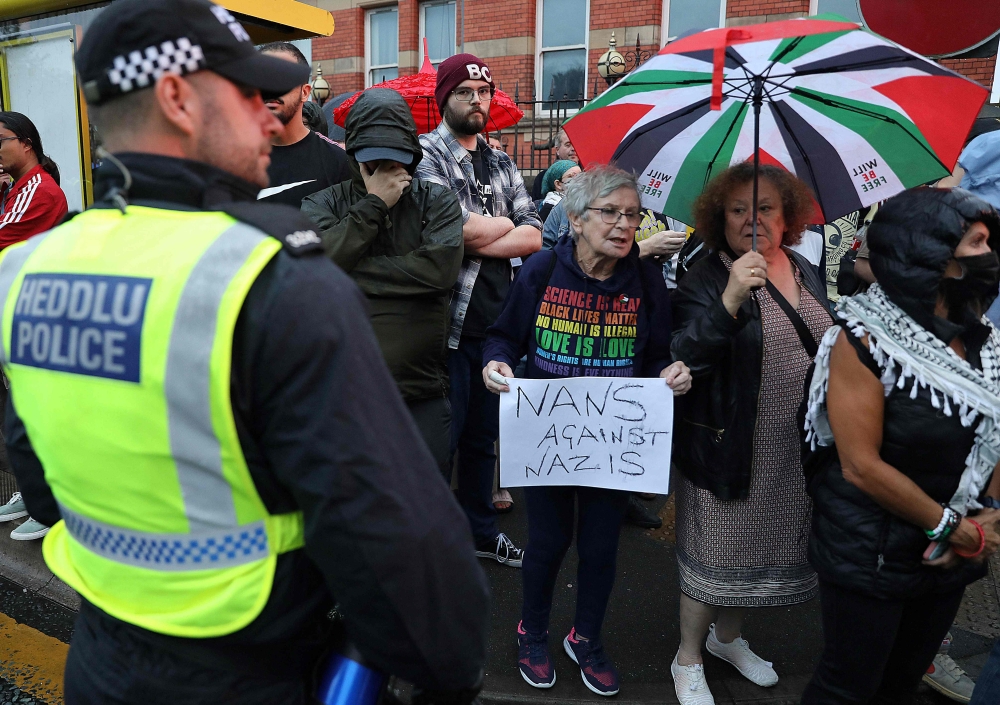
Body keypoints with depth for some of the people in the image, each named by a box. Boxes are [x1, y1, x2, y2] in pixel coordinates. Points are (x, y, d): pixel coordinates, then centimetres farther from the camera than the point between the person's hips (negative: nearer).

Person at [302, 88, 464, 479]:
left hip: (422, 393, 0)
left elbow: (440, 267, -15)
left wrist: (348, 271, -11)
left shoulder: (437, 201, 3)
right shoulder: (323, 204, 5)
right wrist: (373, 203, -11)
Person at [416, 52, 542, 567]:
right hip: (449, 323, -6)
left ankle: (481, 530, 34)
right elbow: (457, 229, -19)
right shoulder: (427, 153, -4)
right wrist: (502, 224, -1)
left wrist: (476, 240, -10)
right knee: (441, 436, 2)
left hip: (495, 322, 7)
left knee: (483, 434, 18)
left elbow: (533, 238, 4)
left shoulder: (501, 164, 15)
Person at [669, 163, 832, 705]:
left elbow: (829, 347, 19)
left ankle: (728, 638, 46)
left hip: (797, 449, 7)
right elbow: (682, 361, -27)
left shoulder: (808, 274, 7)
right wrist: (728, 304, -40)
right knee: (712, 553, 7)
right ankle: (688, 661, 30)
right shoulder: (704, 282, -14)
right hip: (727, 448, -6)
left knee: (762, 546, 21)